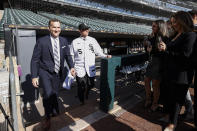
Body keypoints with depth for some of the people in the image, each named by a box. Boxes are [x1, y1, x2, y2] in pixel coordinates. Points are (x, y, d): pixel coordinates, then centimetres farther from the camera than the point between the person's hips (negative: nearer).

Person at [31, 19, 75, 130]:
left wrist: (72, 67, -9)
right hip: (45, 73, -4)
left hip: (58, 74, 4)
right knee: (48, 94, -20)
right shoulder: (42, 41, -11)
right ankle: (48, 117, 8)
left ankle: (50, 115, 44)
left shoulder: (64, 41, 1)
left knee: (54, 94, 17)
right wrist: (34, 76, -12)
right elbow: (35, 60, -8)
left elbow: (68, 55, 8)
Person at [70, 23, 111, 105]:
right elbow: (71, 56, 2)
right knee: (81, 87, 1)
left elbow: (98, 52, 7)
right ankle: (81, 101, 29)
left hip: (91, 69, 2)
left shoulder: (93, 40, 6)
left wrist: (106, 56, -9)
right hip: (80, 69, -2)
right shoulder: (75, 42, 1)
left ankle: (86, 93, 46)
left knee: (91, 85, 11)